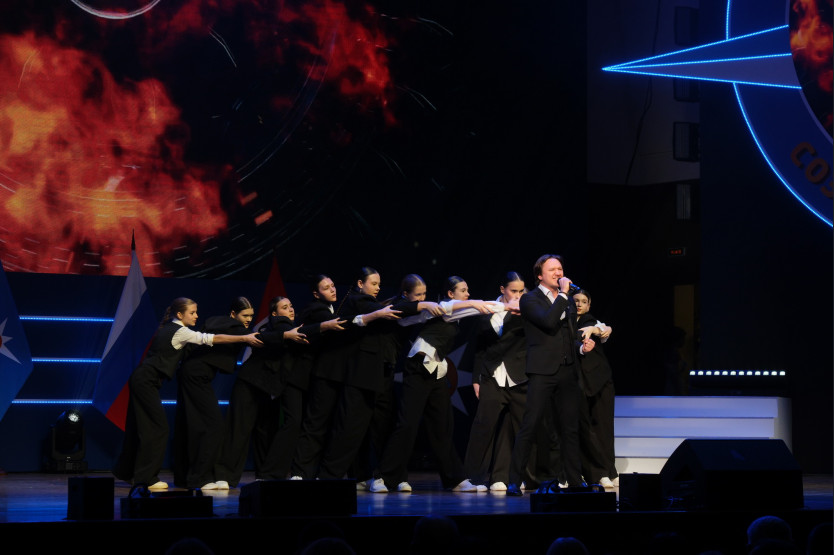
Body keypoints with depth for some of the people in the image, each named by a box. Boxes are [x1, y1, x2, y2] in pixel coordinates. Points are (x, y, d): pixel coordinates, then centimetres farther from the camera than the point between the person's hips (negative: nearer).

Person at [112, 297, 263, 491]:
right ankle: (146, 477, -6)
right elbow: (211, 339, -16)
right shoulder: (180, 331, -11)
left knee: (140, 426, 16)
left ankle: (125, 471, 26)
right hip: (146, 381, -9)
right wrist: (245, 338, -15)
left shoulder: (168, 329, 16)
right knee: (158, 427, -8)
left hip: (140, 380, 9)